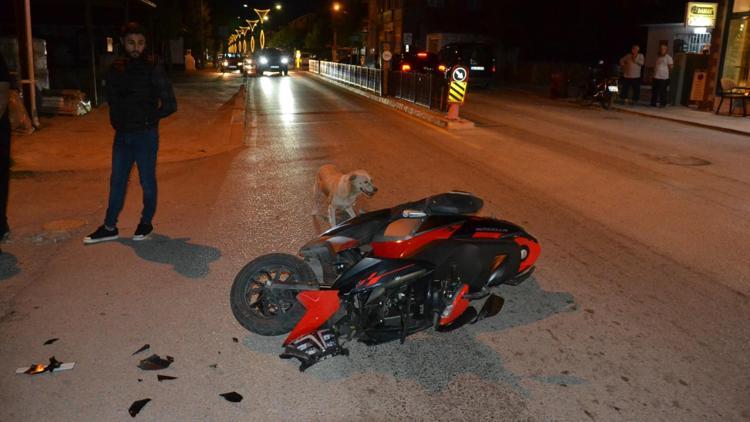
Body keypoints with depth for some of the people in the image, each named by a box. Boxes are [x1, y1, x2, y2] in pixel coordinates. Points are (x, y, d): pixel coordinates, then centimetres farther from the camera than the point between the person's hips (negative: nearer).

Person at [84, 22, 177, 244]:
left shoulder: (153, 70, -10)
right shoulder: (115, 69, 5)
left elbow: (170, 105, -10)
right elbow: (112, 100, 17)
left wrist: (149, 118, -6)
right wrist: (118, 121, 5)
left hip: (146, 136, -5)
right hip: (122, 135, 5)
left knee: (147, 181, 7)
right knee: (117, 181, 11)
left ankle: (146, 222, 24)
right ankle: (109, 227, 21)